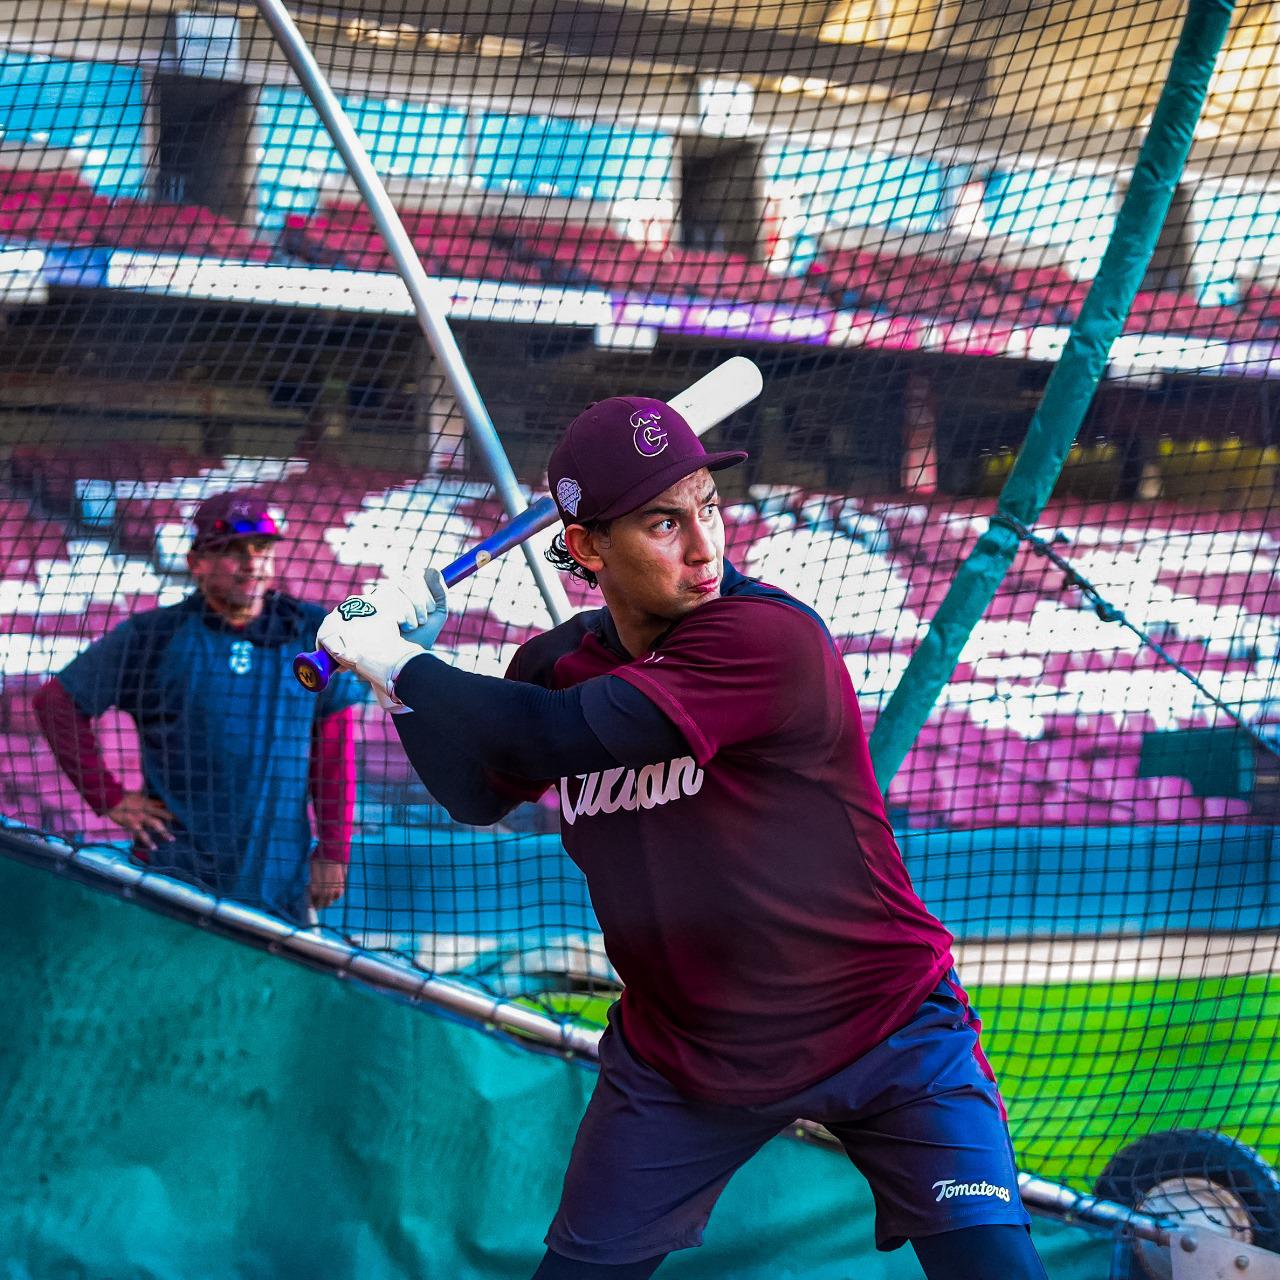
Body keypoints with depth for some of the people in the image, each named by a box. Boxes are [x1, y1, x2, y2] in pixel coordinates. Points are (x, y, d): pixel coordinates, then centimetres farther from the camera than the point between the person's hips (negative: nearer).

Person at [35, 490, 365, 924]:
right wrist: (109, 799, -1)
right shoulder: (150, 638, -2)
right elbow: (57, 703, 6)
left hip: (281, 883, 2)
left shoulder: (312, 634, 4)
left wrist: (333, 853, 6)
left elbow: (334, 747, 8)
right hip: (177, 871, -2)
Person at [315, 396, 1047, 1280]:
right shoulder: (560, 665, -3)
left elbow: (559, 737, -32)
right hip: (681, 1051, 5)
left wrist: (399, 664, -19)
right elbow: (480, 794, 15)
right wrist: (409, 670, -2)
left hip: (880, 1031, -5)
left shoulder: (771, 638, -25)